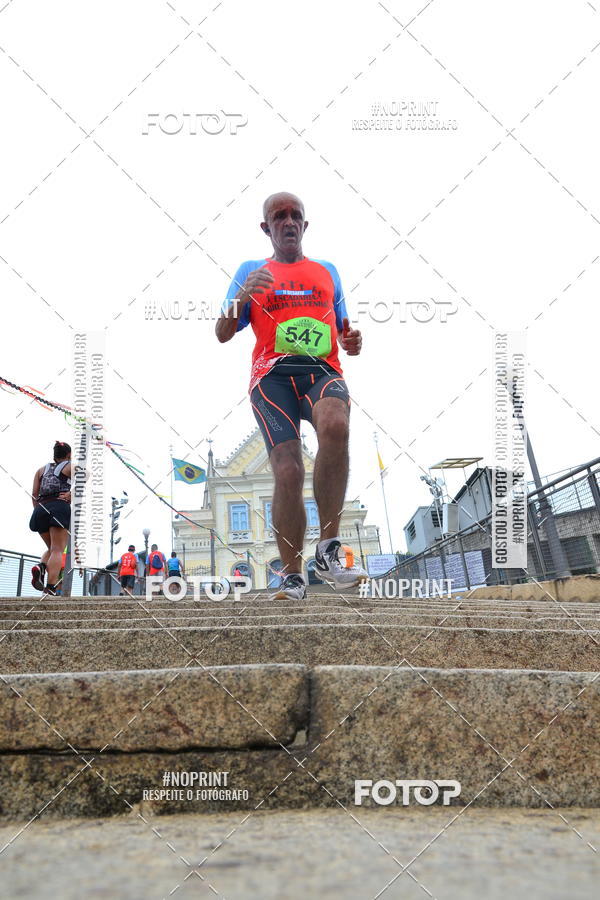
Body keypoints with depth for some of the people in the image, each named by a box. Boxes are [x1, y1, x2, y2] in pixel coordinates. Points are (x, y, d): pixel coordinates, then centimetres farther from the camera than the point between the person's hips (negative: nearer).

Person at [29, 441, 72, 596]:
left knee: (52, 549, 18)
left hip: (41, 508, 5)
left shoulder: (42, 469, 25)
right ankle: (51, 586, -23)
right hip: (60, 507, -5)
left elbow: (34, 493, 15)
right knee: (57, 550, -8)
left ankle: (40, 567, -13)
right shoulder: (70, 466, 12)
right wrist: (71, 493, -10)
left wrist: (38, 511, 16)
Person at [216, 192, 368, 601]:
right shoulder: (251, 271, 21)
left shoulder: (327, 271, 27)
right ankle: (292, 575, -5)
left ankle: (328, 551, -26)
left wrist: (351, 341, 6)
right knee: (288, 471, -20)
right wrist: (243, 295, -5)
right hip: (273, 375, -1)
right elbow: (223, 333, 14)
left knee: (335, 426, -35)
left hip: (323, 371, 1)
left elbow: (341, 327, 31)